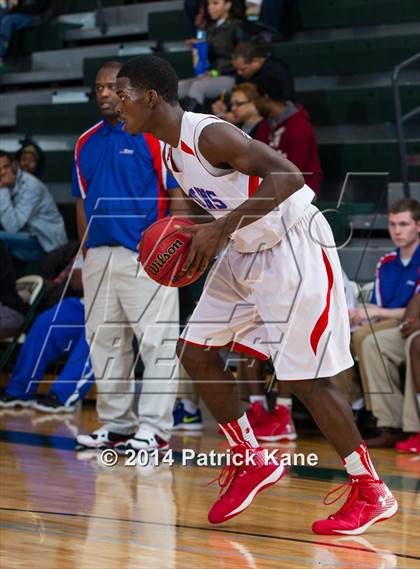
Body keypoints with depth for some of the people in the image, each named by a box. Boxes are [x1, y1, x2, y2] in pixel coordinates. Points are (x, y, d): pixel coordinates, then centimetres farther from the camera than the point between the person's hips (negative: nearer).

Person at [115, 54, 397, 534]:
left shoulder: (209, 135, -22)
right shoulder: (171, 150, 7)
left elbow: (288, 177, -30)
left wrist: (223, 228, -32)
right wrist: (196, 240, 0)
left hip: (294, 247, -10)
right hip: (247, 253, 10)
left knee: (303, 377, -9)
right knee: (195, 351, 6)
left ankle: (371, 493, 1)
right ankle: (250, 461, 18)